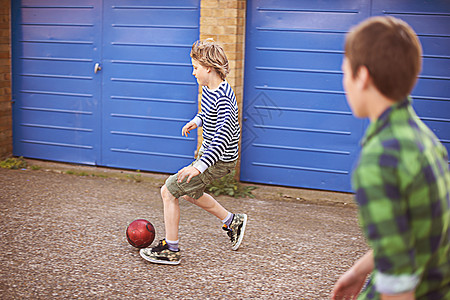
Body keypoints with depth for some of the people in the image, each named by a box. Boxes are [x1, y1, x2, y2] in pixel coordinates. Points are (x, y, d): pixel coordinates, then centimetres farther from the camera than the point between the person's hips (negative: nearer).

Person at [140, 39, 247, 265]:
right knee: (189, 193, 26)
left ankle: (170, 250, 4)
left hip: (219, 161, -10)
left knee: (169, 191, -7)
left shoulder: (223, 98, -27)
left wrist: (200, 166, -39)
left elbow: (223, 137, -35)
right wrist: (197, 121, 13)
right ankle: (232, 221, 39)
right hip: (208, 152, 10)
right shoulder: (207, 89, 3)